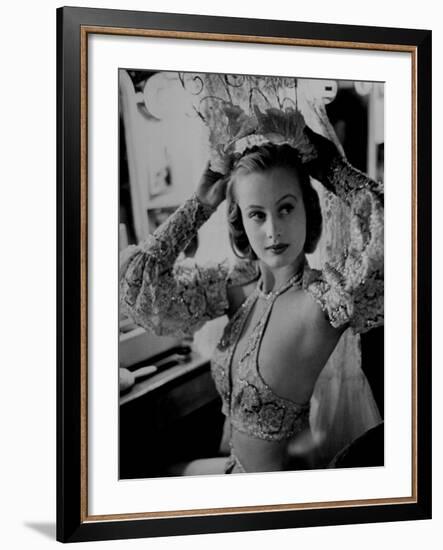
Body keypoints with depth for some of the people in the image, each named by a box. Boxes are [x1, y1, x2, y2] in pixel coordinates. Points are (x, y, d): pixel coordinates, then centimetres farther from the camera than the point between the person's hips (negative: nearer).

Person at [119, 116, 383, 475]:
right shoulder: (238, 284, -5)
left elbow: (388, 232, -41)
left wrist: (333, 168, -26)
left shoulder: (325, 296, -23)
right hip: (238, 468, 6)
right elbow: (139, 282, -4)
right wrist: (201, 204, -6)